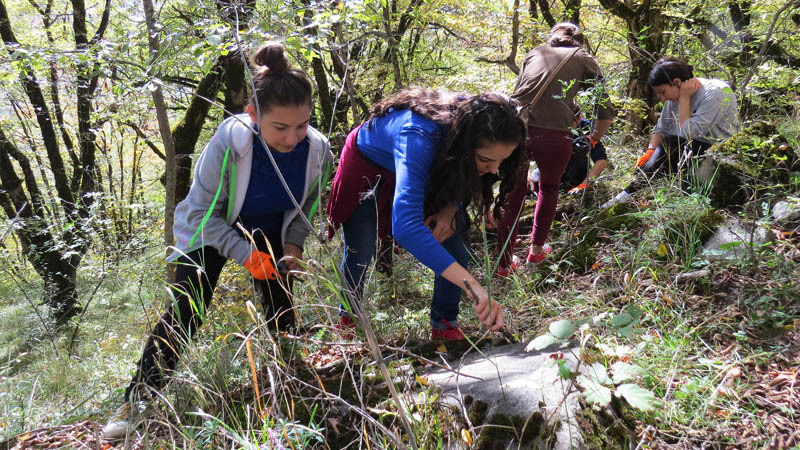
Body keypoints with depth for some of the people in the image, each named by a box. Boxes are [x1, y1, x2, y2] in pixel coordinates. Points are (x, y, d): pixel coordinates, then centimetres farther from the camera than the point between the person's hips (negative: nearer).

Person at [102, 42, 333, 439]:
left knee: (280, 309, 2)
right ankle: (136, 402, 2)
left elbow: (306, 206, -3)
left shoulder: (317, 149, -24)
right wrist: (245, 254, -33)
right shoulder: (228, 144, -36)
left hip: (269, 234, 4)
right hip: (211, 231, -3)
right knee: (185, 313, -11)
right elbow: (202, 212, -25)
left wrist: (294, 244, -18)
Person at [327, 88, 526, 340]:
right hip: (367, 167, -4)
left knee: (455, 253, -6)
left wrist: (451, 207, -25)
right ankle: (348, 319, 31)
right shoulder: (419, 138, -46)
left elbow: (464, 176, -4)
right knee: (359, 256, 2)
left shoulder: (473, 120, -28)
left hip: (430, 172, 5)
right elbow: (406, 226, -58)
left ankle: (444, 327, 13)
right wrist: (473, 287, -64)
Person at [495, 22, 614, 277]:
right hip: (554, 136, -2)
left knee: (513, 196, 20)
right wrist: (594, 137, 29)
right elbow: (606, 111, 13)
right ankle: (536, 250, 37)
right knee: (549, 189, 28)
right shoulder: (584, 59, 18)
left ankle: (504, 263, 22)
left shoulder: (534, 53, 26)